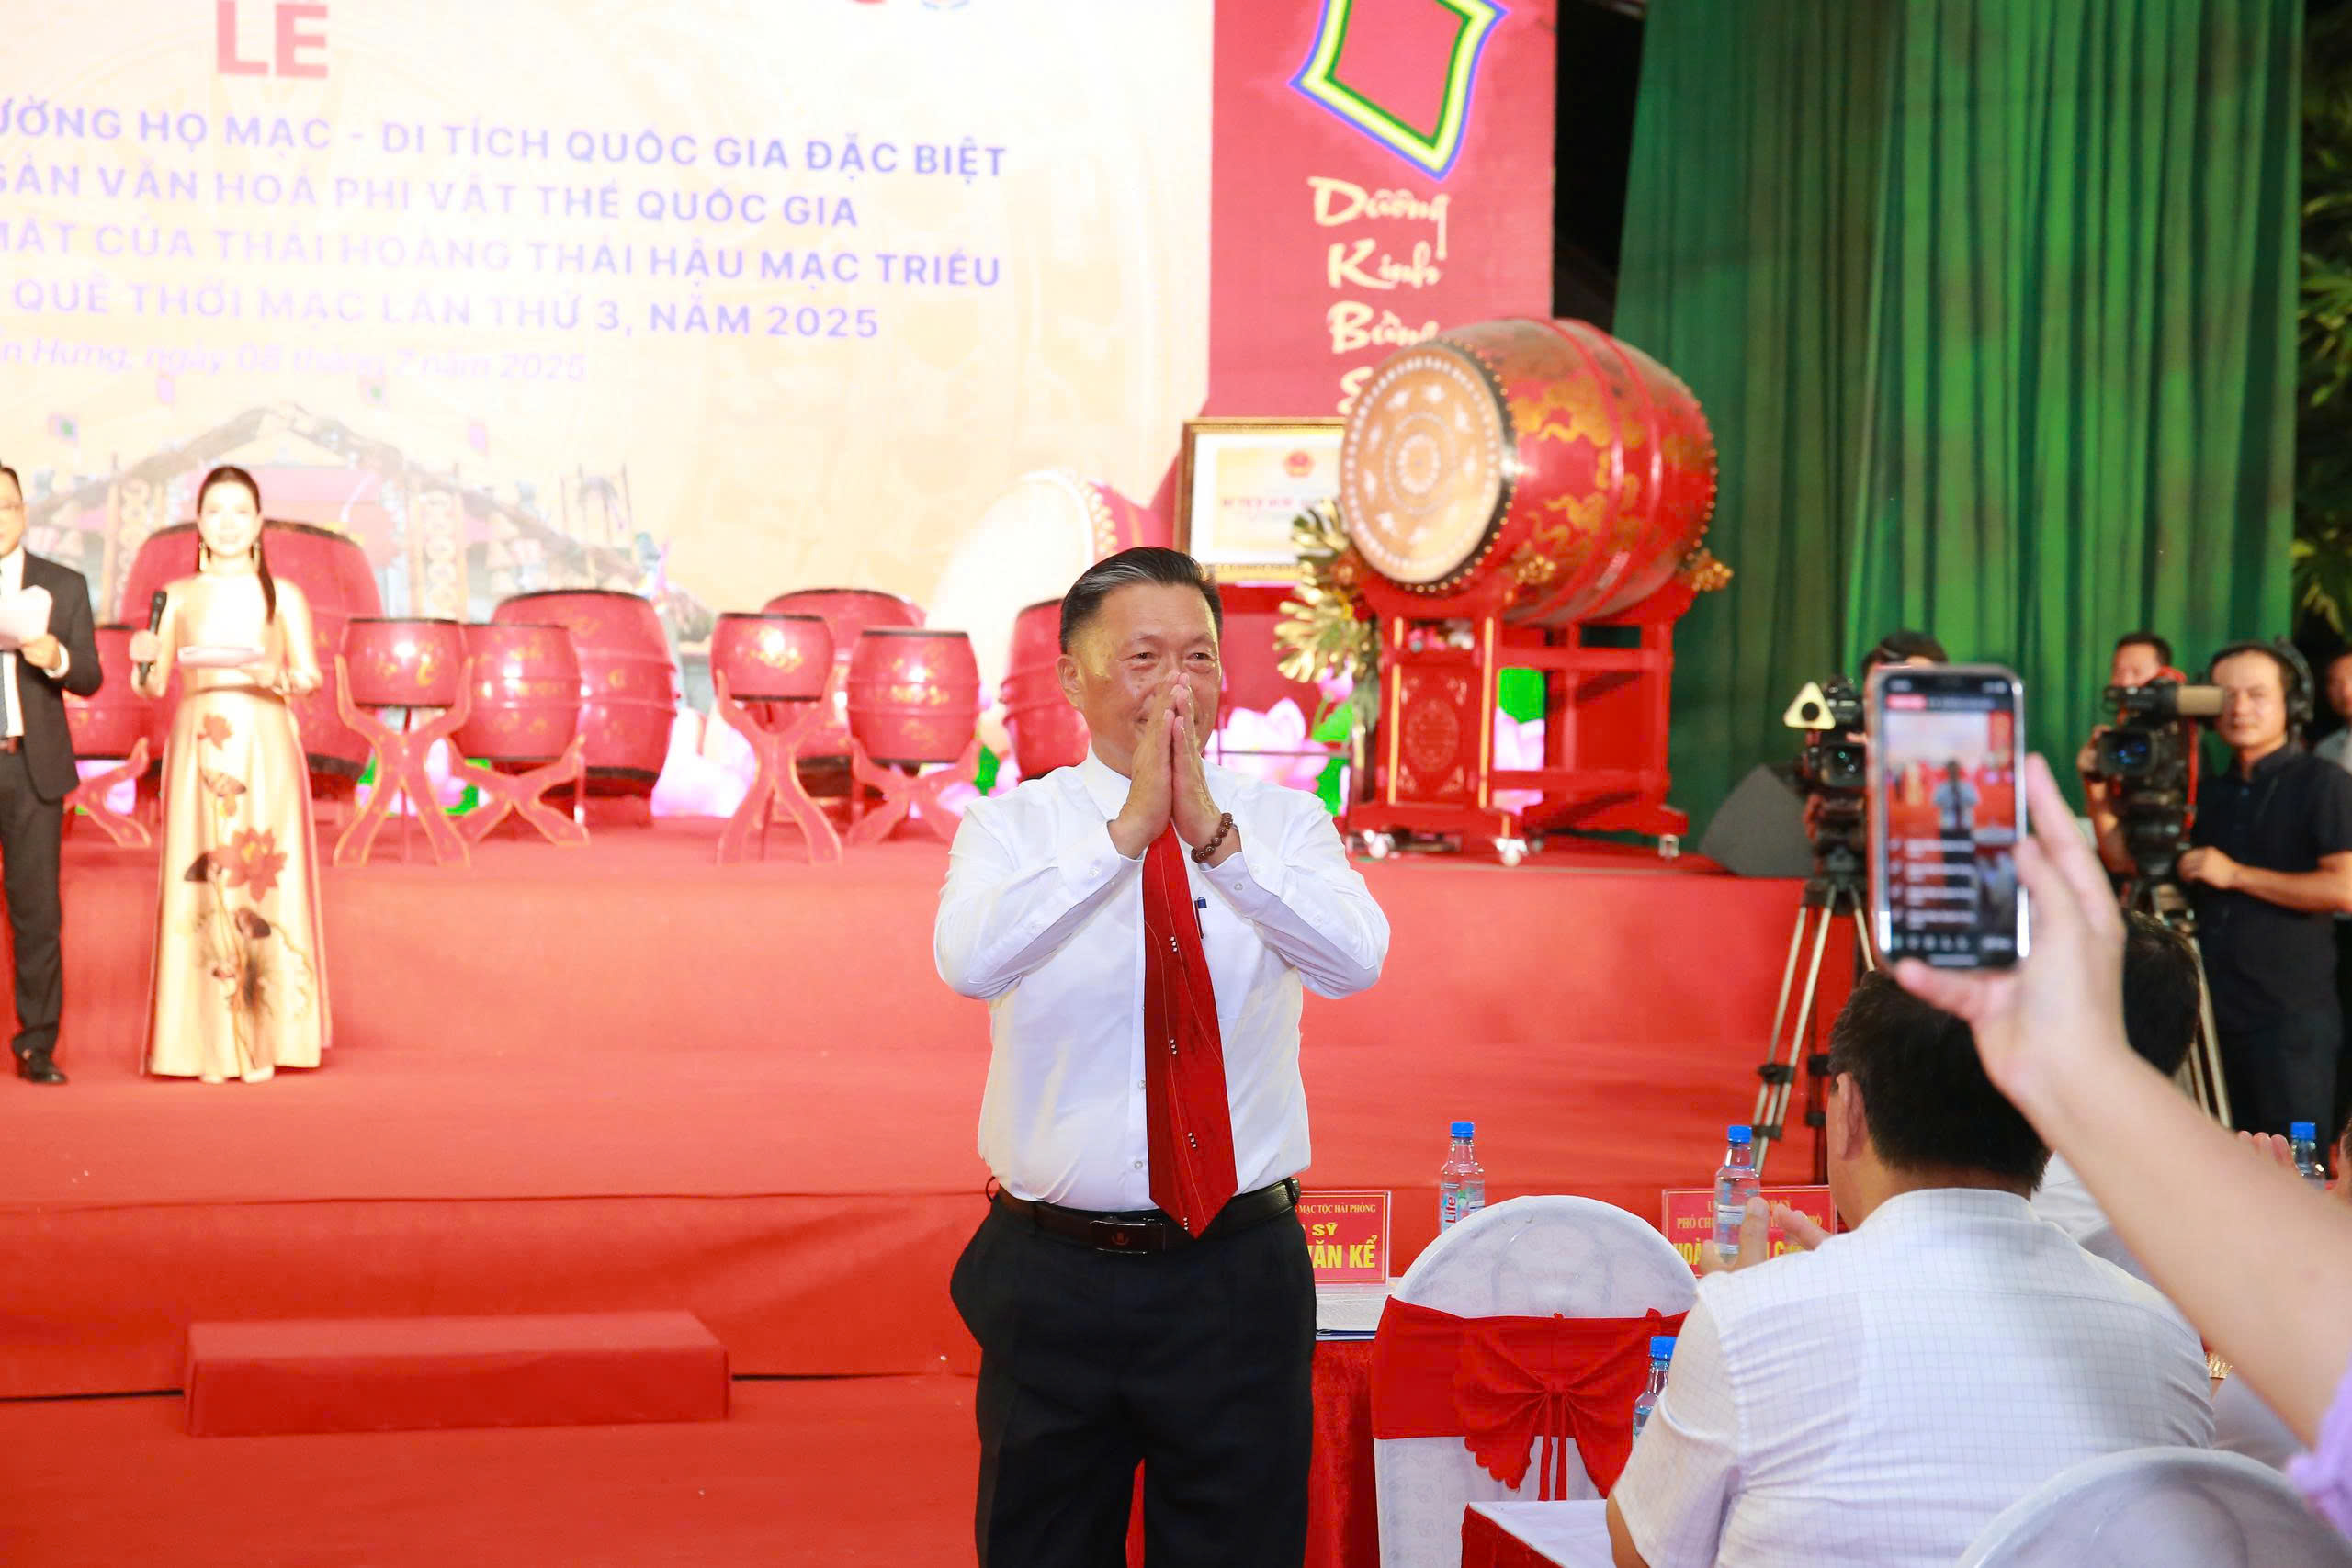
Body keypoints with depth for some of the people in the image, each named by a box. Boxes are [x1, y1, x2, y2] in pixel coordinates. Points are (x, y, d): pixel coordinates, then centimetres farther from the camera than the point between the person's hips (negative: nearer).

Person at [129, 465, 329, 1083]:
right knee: (201, 886, -4)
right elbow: (155, 685, 10)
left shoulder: (282, 595, 8)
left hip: (264, 748, -1)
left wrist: (277, 677, -14)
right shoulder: (177, 597, 11)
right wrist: (145, 661, -11)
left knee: (265, 883, -5)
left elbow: (310, 676, 6)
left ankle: (265, 1040, 0)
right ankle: (211, 1043, 0)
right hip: (199, 747, 1)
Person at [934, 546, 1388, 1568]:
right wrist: (1128, 829, -27)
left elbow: (1355, 958, -17)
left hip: (1240, 1276, 1)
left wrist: (1214, 834, -28)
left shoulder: (1283, 824, 2)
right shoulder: (1012, 827, 0)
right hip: (1054, 1278, 0)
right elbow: (968, 959, -21)